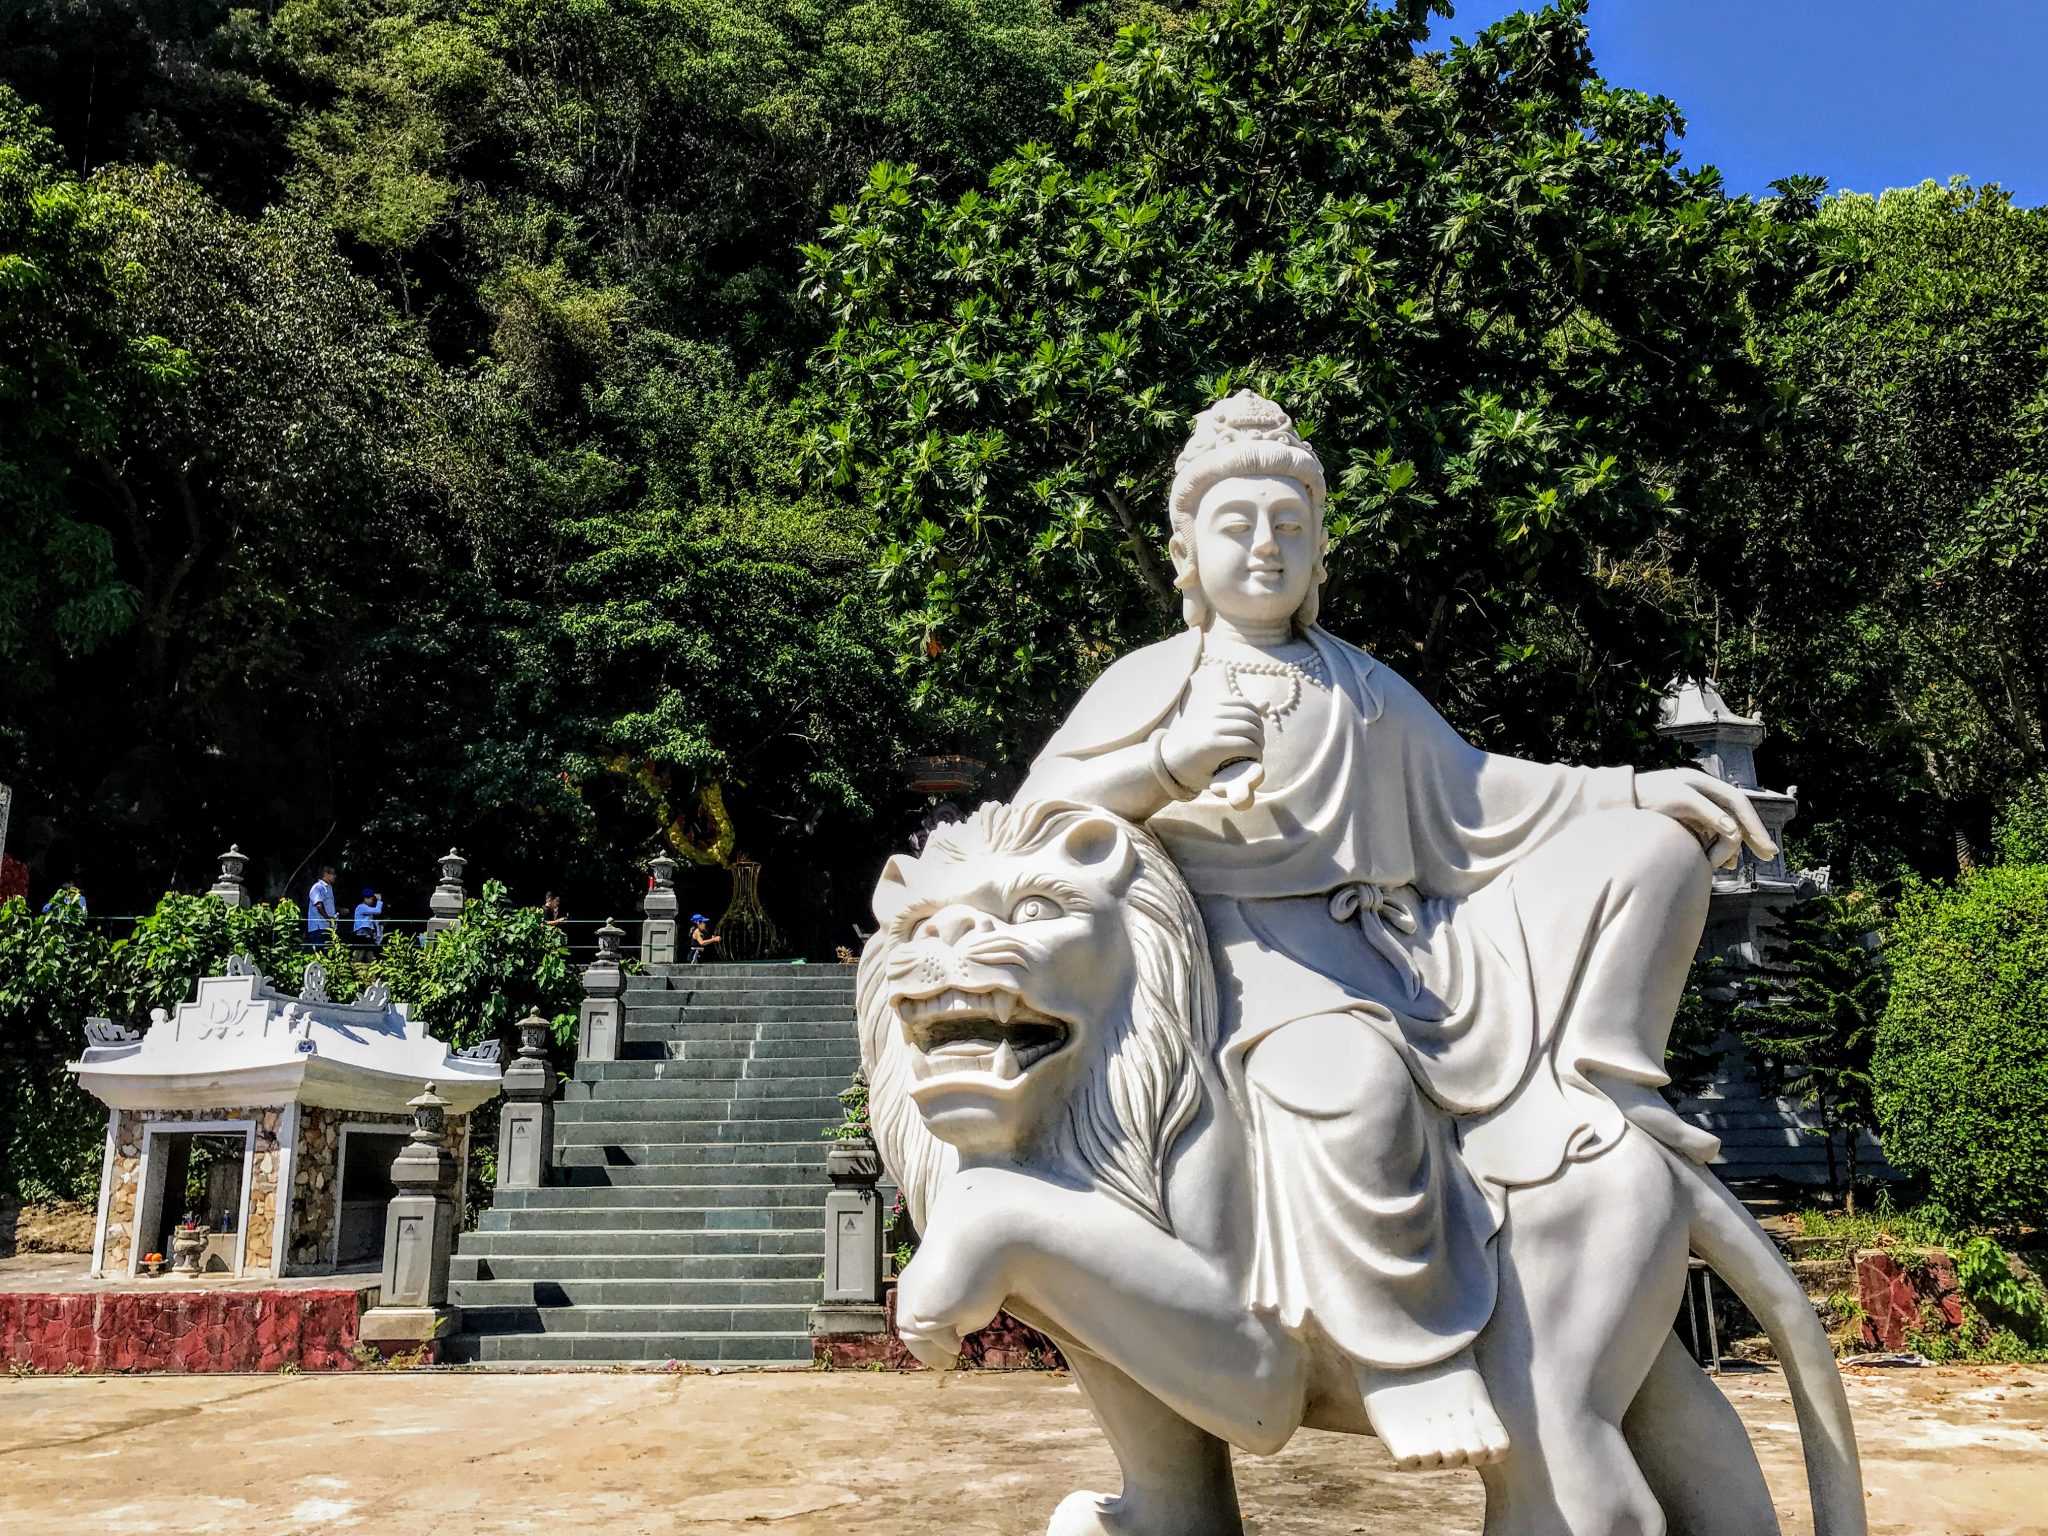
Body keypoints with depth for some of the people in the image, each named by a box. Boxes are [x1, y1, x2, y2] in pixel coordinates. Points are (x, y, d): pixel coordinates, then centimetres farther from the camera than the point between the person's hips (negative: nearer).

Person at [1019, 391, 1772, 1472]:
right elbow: (1038, 815, -3)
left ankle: (1601, 1088, 5)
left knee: (1648, 850, 7)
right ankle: (1408, 1352, -28)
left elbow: (1473, 798, 26)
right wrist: (1169, 760, -20)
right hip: (1268, 952, -6)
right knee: (1348, 1081, -43)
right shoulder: (1155, 679, 6)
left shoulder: (1366, 689, 22)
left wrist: (1634, 789, 16)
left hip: (1410, 947, 7)